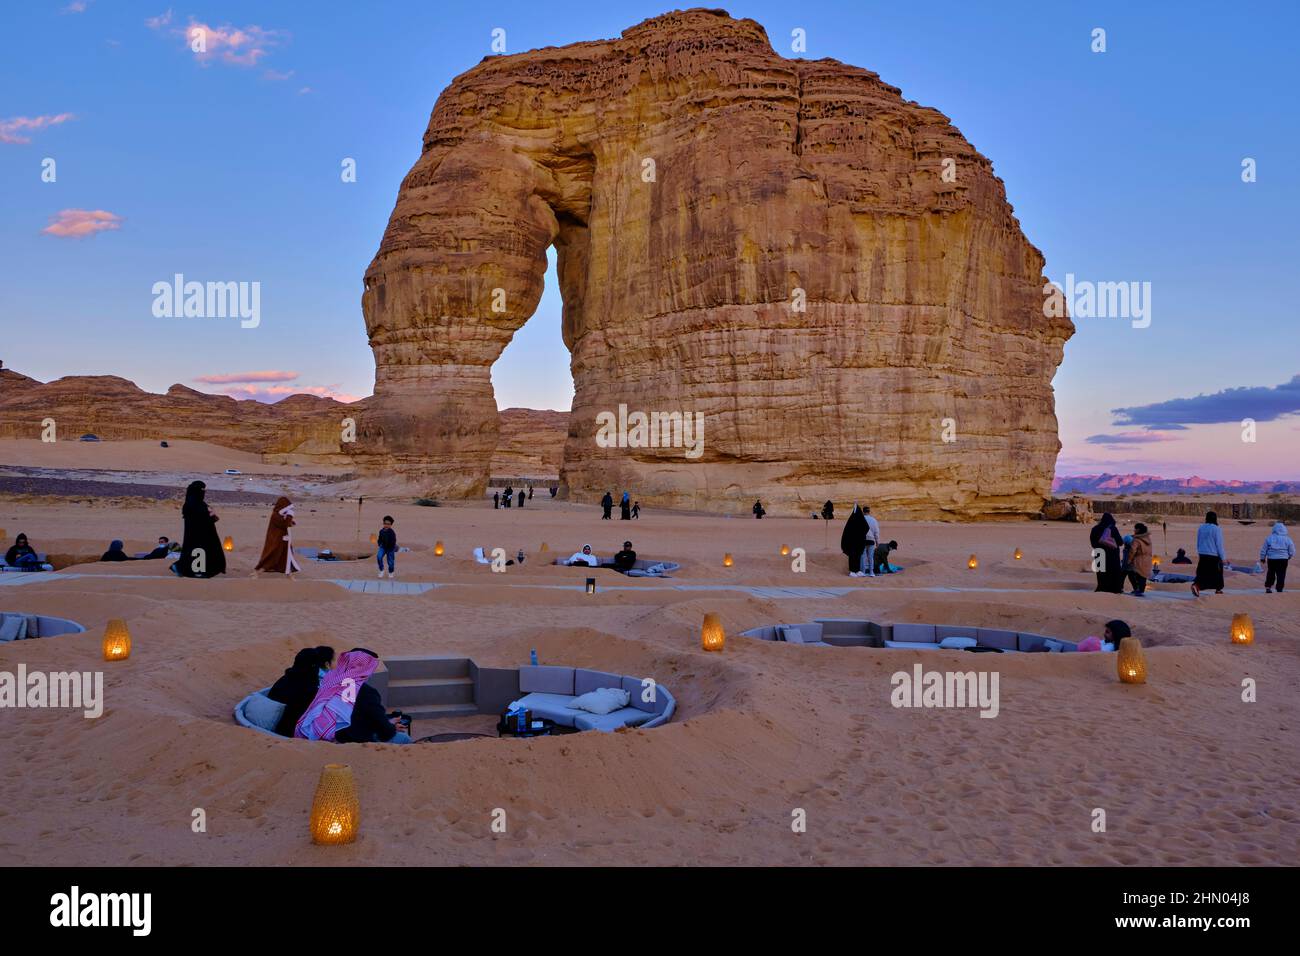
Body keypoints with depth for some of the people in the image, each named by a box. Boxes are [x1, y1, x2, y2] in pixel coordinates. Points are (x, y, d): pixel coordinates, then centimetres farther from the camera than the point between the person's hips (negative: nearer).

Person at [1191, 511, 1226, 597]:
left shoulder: (1201, 528, 5)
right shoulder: (1216, 529, -13)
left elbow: (1198, 543, 12)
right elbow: (1219, 544, -12)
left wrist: (1199, 554, 22)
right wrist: (1223, 557, -6)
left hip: (1203, 555, 5)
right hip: (1214, 555, -5)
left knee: (1202, 573, 5)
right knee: (1217, 572, 13)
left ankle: (1196, 585, -17)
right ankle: (1218, 589, 23)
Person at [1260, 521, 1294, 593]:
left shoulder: (1269, 538, -2)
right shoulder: (1287, 539, -2)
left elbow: (1264, 549, 2)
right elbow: (1292, 551, 4)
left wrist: (1262, 558, 14)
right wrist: (1289, 556, 24)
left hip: (1271, 559, 1)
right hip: (1283, 559, -1)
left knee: (1271, 574, 15)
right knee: (1281, 575, 5)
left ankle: (1268, 587, 14)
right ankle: (1279, 590, 5)